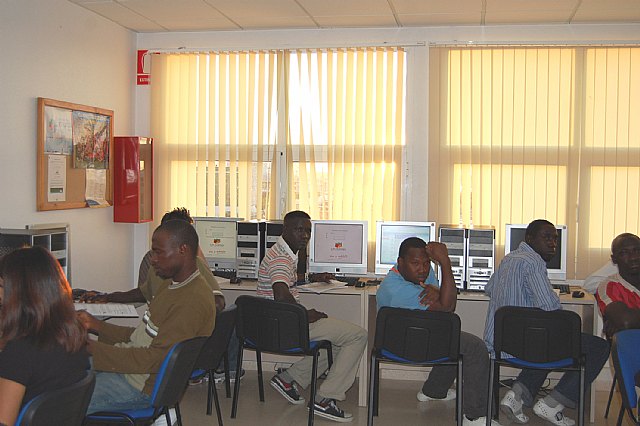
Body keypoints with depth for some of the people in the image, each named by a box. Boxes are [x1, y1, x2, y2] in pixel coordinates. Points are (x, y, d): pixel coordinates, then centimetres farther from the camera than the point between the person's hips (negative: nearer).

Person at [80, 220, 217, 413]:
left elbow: (154, 360, -26)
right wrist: (95, 325, 7)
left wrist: (91, 348, -24)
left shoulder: (193, 302, -23)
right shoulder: (174, 287, 11)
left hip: (145, 388, -10)